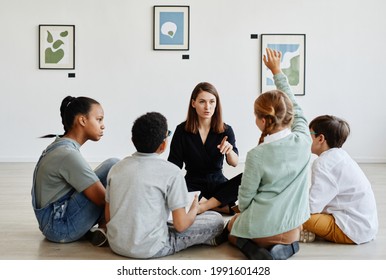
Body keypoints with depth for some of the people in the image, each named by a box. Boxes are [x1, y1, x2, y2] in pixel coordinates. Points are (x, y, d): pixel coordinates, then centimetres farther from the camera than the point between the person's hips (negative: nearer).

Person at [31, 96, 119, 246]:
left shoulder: (58, 147, 10)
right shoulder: (68, 155, -20)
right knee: (113, 166, -15)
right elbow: (101, 198, -21)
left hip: (53, 225, 10)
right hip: (62, 228, -10)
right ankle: (105, 227, -4)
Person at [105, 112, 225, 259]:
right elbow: (180, 225, -11)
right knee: (216, 220, 7)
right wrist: (194, 209, 11)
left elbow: (108, 216, 8)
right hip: (149, 249, -6)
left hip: (116, 245, 7)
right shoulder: (171, 172, -12)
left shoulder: (117, 167, 4)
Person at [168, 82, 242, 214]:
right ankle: (223, 207, -23)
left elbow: (234, 163, -12)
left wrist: (229, 151, -36)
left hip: (218, 184, 1)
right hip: (193, 184, -1)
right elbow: (174, 166, -4)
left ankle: (205, 206, -26)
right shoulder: (182, 130, -3)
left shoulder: (226, 130, -1)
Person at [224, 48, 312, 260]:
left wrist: (243, 211, 12)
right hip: (291, 229, 4)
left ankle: (257, 253, 0)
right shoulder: (303, 141, -13)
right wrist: (277, 71, 13)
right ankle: (282, 249, 5)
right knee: (290, 240, 41)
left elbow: (245, 198, -12)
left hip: (260, 229, -4)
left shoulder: (257, 155, -22)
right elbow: (295, 107, 4)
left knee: (231, 230, 31)